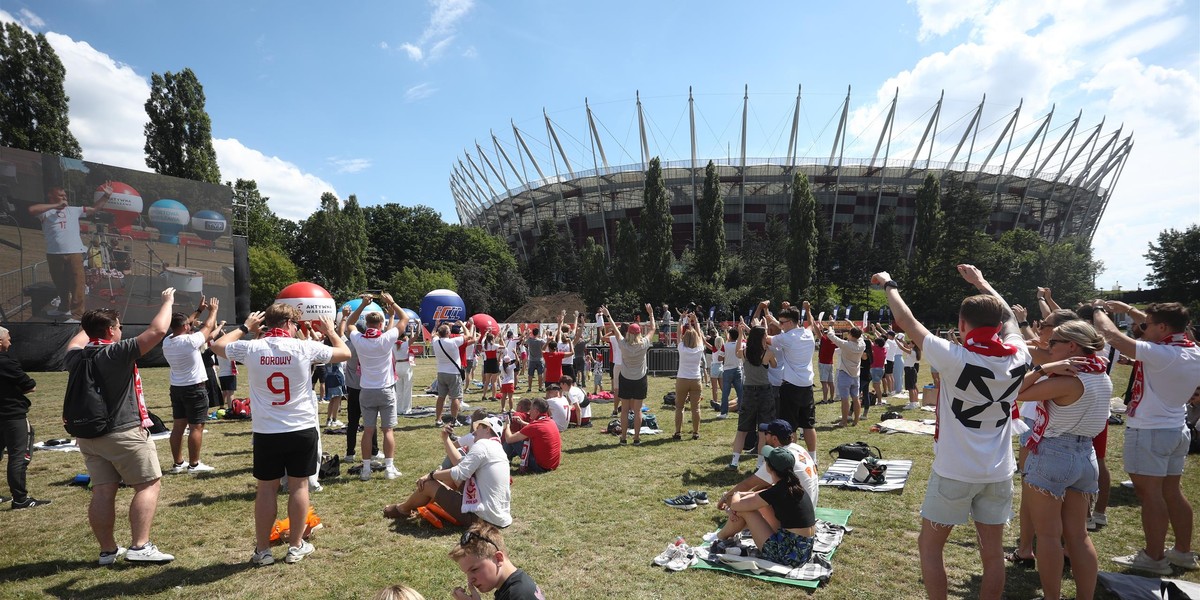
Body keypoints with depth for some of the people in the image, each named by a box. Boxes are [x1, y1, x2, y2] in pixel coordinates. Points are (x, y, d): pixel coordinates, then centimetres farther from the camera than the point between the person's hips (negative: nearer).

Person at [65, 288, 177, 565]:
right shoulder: (117, 353, -18)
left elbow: (75, 343, 29)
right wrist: (168, 302, -7)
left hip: (89, 435, 8)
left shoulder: (76, 358, 3)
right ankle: (140, 546, -7)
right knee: (149, 484, -1)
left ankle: (108, 550, 17)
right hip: (125, 433, -7)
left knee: (103, 491, 10)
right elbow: (157, 331, -21)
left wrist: (89, 324, 43)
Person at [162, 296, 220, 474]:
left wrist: (199, 310, 23)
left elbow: (182, 325, 18)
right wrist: (213, 310, 13)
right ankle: (194, 464, 1)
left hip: (176, 388, 8)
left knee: (178, 425, 12)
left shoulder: (167, 342, 1)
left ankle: (178, 463, 18)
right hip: (195, 388, -8)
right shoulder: (190, 341, -19)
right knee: (196, 426, -2)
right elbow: (208, 326, -4)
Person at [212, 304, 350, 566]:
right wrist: (330, 331, 18)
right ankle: (296, 546, 19)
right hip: (302, 430, -1)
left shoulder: (250, 348, -5)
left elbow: (218, 346, 17)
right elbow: (345, 353, 3)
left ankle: (262, 550, 19)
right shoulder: (304, 347, -10)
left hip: (266, 433, 1)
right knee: (299, 485, 10)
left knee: (266, 489, 10)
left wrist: (245, 327, 25)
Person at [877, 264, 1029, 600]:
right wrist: (980, 281, 27)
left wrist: (888, 285, 7)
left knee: (929, 546, 11)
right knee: (993, 552, 15)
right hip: (998, 472, 5)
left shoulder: (955, 358, -18)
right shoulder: (1017, 358, -5)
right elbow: (1009, 317, 16)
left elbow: (906, 321, -8)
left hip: (955, 471, -5)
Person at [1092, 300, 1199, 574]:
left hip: (1149, 431, -9)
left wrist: (1098, 309, -5)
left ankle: (1154, 557, 6)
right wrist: (1127, 309, 15)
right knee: (1172, 491, 17)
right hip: (1177, 430, 9)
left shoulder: (1161, 355, -24)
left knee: (1150, 493, -1)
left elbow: (1112, 335, -22)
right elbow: (1162, 328, 18)